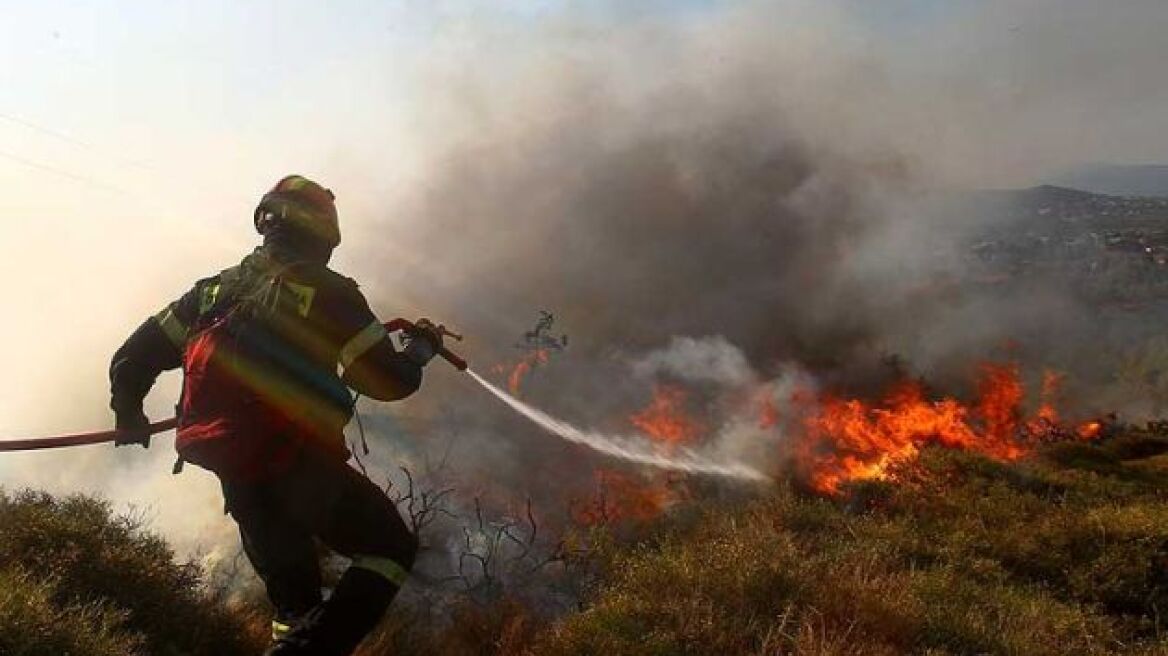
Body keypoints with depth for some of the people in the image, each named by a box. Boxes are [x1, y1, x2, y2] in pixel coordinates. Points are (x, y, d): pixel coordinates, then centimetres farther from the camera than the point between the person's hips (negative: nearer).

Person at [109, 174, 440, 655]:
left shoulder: (214, 289, 12)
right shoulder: (328, 291, -6)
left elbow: (133, 358, 15)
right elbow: (388, 381, -7)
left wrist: (129, 414, 32)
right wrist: (422, 346, 12)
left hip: (236, 480, 7)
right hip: (304, 470, -6)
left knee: (294, 600, 22)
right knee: (392, 548, 8)